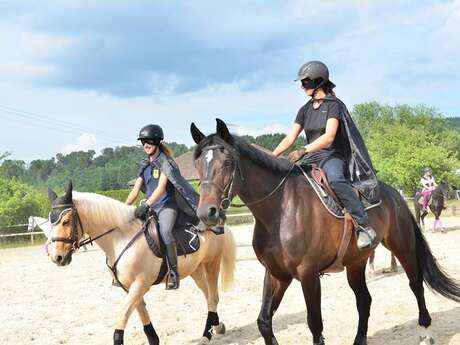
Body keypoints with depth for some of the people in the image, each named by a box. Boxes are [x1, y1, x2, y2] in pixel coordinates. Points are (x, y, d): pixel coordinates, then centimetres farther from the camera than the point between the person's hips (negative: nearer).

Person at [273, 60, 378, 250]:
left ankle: (365, 227, -36)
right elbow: (290, 138, 10)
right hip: (312, 158, 8)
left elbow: (329, 136, -18)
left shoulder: (334, 105, -5)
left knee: (336, 180, -39)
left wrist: (303, 150, -29)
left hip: (333, 156, -7)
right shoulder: (305, 110, 16)